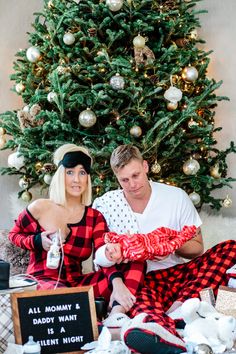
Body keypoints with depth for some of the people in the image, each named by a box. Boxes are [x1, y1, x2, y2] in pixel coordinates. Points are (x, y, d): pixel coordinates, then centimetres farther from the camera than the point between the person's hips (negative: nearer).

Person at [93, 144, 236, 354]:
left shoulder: (176, 197, 4)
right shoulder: (106, 205, 2)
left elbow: (197, 247, 10)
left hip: (179, 273, 2)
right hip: (140, 281, -2)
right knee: (138, 295, -39)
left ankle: (178, 309, -40)